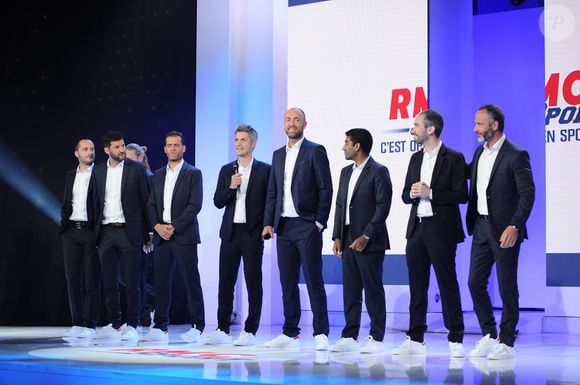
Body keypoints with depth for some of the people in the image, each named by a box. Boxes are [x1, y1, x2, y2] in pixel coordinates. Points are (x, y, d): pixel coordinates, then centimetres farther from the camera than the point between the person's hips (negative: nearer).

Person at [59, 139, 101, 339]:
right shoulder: (70, 175, 14)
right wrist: (63, 224, 7)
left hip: (91, 231, -5)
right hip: (71, 231, 5)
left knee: (91, 279, -2)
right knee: (72, 277, 6)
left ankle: (90, 324, 1)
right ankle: (77, 323, 12)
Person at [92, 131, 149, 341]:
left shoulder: (136, 169, -1)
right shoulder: (98, 171, 10)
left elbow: (145, 201, 0)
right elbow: (97, 202, 12)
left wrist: (146, 234, -3)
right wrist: (95, 232, 7)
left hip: (129, 231, -4)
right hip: (106, 232, 4)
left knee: (132, 282, -1)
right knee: (109, 283, 7)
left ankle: (132, 325, 6)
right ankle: (114, 325, 15)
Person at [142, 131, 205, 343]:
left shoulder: (193, 174, 1)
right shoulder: (158, 175, 16)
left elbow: (195, 204, -8)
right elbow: (151, 205, 13)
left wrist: (174, 226, -13)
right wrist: (157, 226, -5)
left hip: (184, 235, -5)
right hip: (161, 235, 5)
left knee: (191, 281, -3)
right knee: (161, 282, 4)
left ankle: (197, 326, 1)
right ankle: (160, 327, 9)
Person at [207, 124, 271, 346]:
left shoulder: (264, 170, 0)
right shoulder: (227, 170, 12)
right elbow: (218, 202, 7)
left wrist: (266, 228, -9)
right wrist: (231, 187, -10)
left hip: (252, 234, -4)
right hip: (230, 233, 4)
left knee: (253, 283, -1)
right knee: (225, 283, 5)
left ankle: (250, 331, 4)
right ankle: (223, 330, 11)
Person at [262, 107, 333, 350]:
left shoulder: (315, 151, -2)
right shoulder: (278, 155, 16)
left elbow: (326, 189, -6)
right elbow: (272, 192, 16)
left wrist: (319, 223, -11)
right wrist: (268, 222, 7)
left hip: (307, 225, -6)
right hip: (284, 227, 6)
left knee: (314, 280, -6)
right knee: (287, 282, 8)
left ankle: (321, 333, -3)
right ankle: (290, 333, 14)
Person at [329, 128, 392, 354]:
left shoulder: (378, 172, -7)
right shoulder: (346, 172, 16)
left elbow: (383, 207, -13)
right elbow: (340, 205, 16)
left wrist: (366, 236, -17)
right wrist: (337, 237, 7)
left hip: (369, 241, -7)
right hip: (348, 240, 7)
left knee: (373, 289, -3)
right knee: (350, 290, 8)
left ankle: (376, 338, 2)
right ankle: (349, 337, 12)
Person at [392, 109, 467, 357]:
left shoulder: (453, 158, -5)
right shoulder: (416, 159, 15)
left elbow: (461, 195, -11)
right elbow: (405, 195, 15)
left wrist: (430, 192, -17)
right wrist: (412, 193, -7)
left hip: (441, 229, -6)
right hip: (417, 228, 6)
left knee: (448, 284, -3)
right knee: (417, 285, 8)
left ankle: (456, 341, 2)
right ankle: (415, 339, 14)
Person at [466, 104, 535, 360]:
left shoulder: (516, 155, -11)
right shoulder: (479, 153, 12)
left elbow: (528, 194, -14)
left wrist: (514, 226, -22)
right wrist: (471, 220, 7)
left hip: (504, 230, -7)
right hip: (481, 226, 7)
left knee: (507, 287, 0)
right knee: (475, 282, 7)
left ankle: (506, 343, 8)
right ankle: (488, 336, 19)